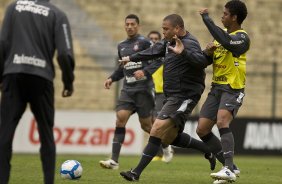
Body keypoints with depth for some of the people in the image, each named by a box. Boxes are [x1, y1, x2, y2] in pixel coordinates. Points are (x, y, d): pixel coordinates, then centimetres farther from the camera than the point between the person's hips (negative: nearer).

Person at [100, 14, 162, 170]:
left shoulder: (144, 42, -5)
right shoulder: (121, 46, 15)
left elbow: (158, 61, -9)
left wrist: (145, 71, -24)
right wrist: (112, 78, 11)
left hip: (143, 88, -5)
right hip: (128, 89, 5)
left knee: (146, 125, 1)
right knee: (120, 118, -13)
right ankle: (114, 160, -18)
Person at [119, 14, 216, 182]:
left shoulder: (189, 44, -18)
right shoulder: (169, 42, 10)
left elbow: (202, 61, -36)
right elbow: (154, 52, 28)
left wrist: (183, 52, -51)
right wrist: (131, 58, 38)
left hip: (184, 97, -10)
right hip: (173, 96, 10)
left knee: (158, 129, -17)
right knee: (172, 137, 14)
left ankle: (137, 173, -17)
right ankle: (208, 150, 29)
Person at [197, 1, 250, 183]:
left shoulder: (242, 37, -11)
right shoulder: (223, 33, 14)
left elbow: (226, 42, -35)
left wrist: (207, 19, -27)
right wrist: (208, 52, -4)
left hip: (233, 89, -9)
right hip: (217, 87, 9)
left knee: (222, 122, -31)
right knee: (202, 130, 3)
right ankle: (231, 167, 12)